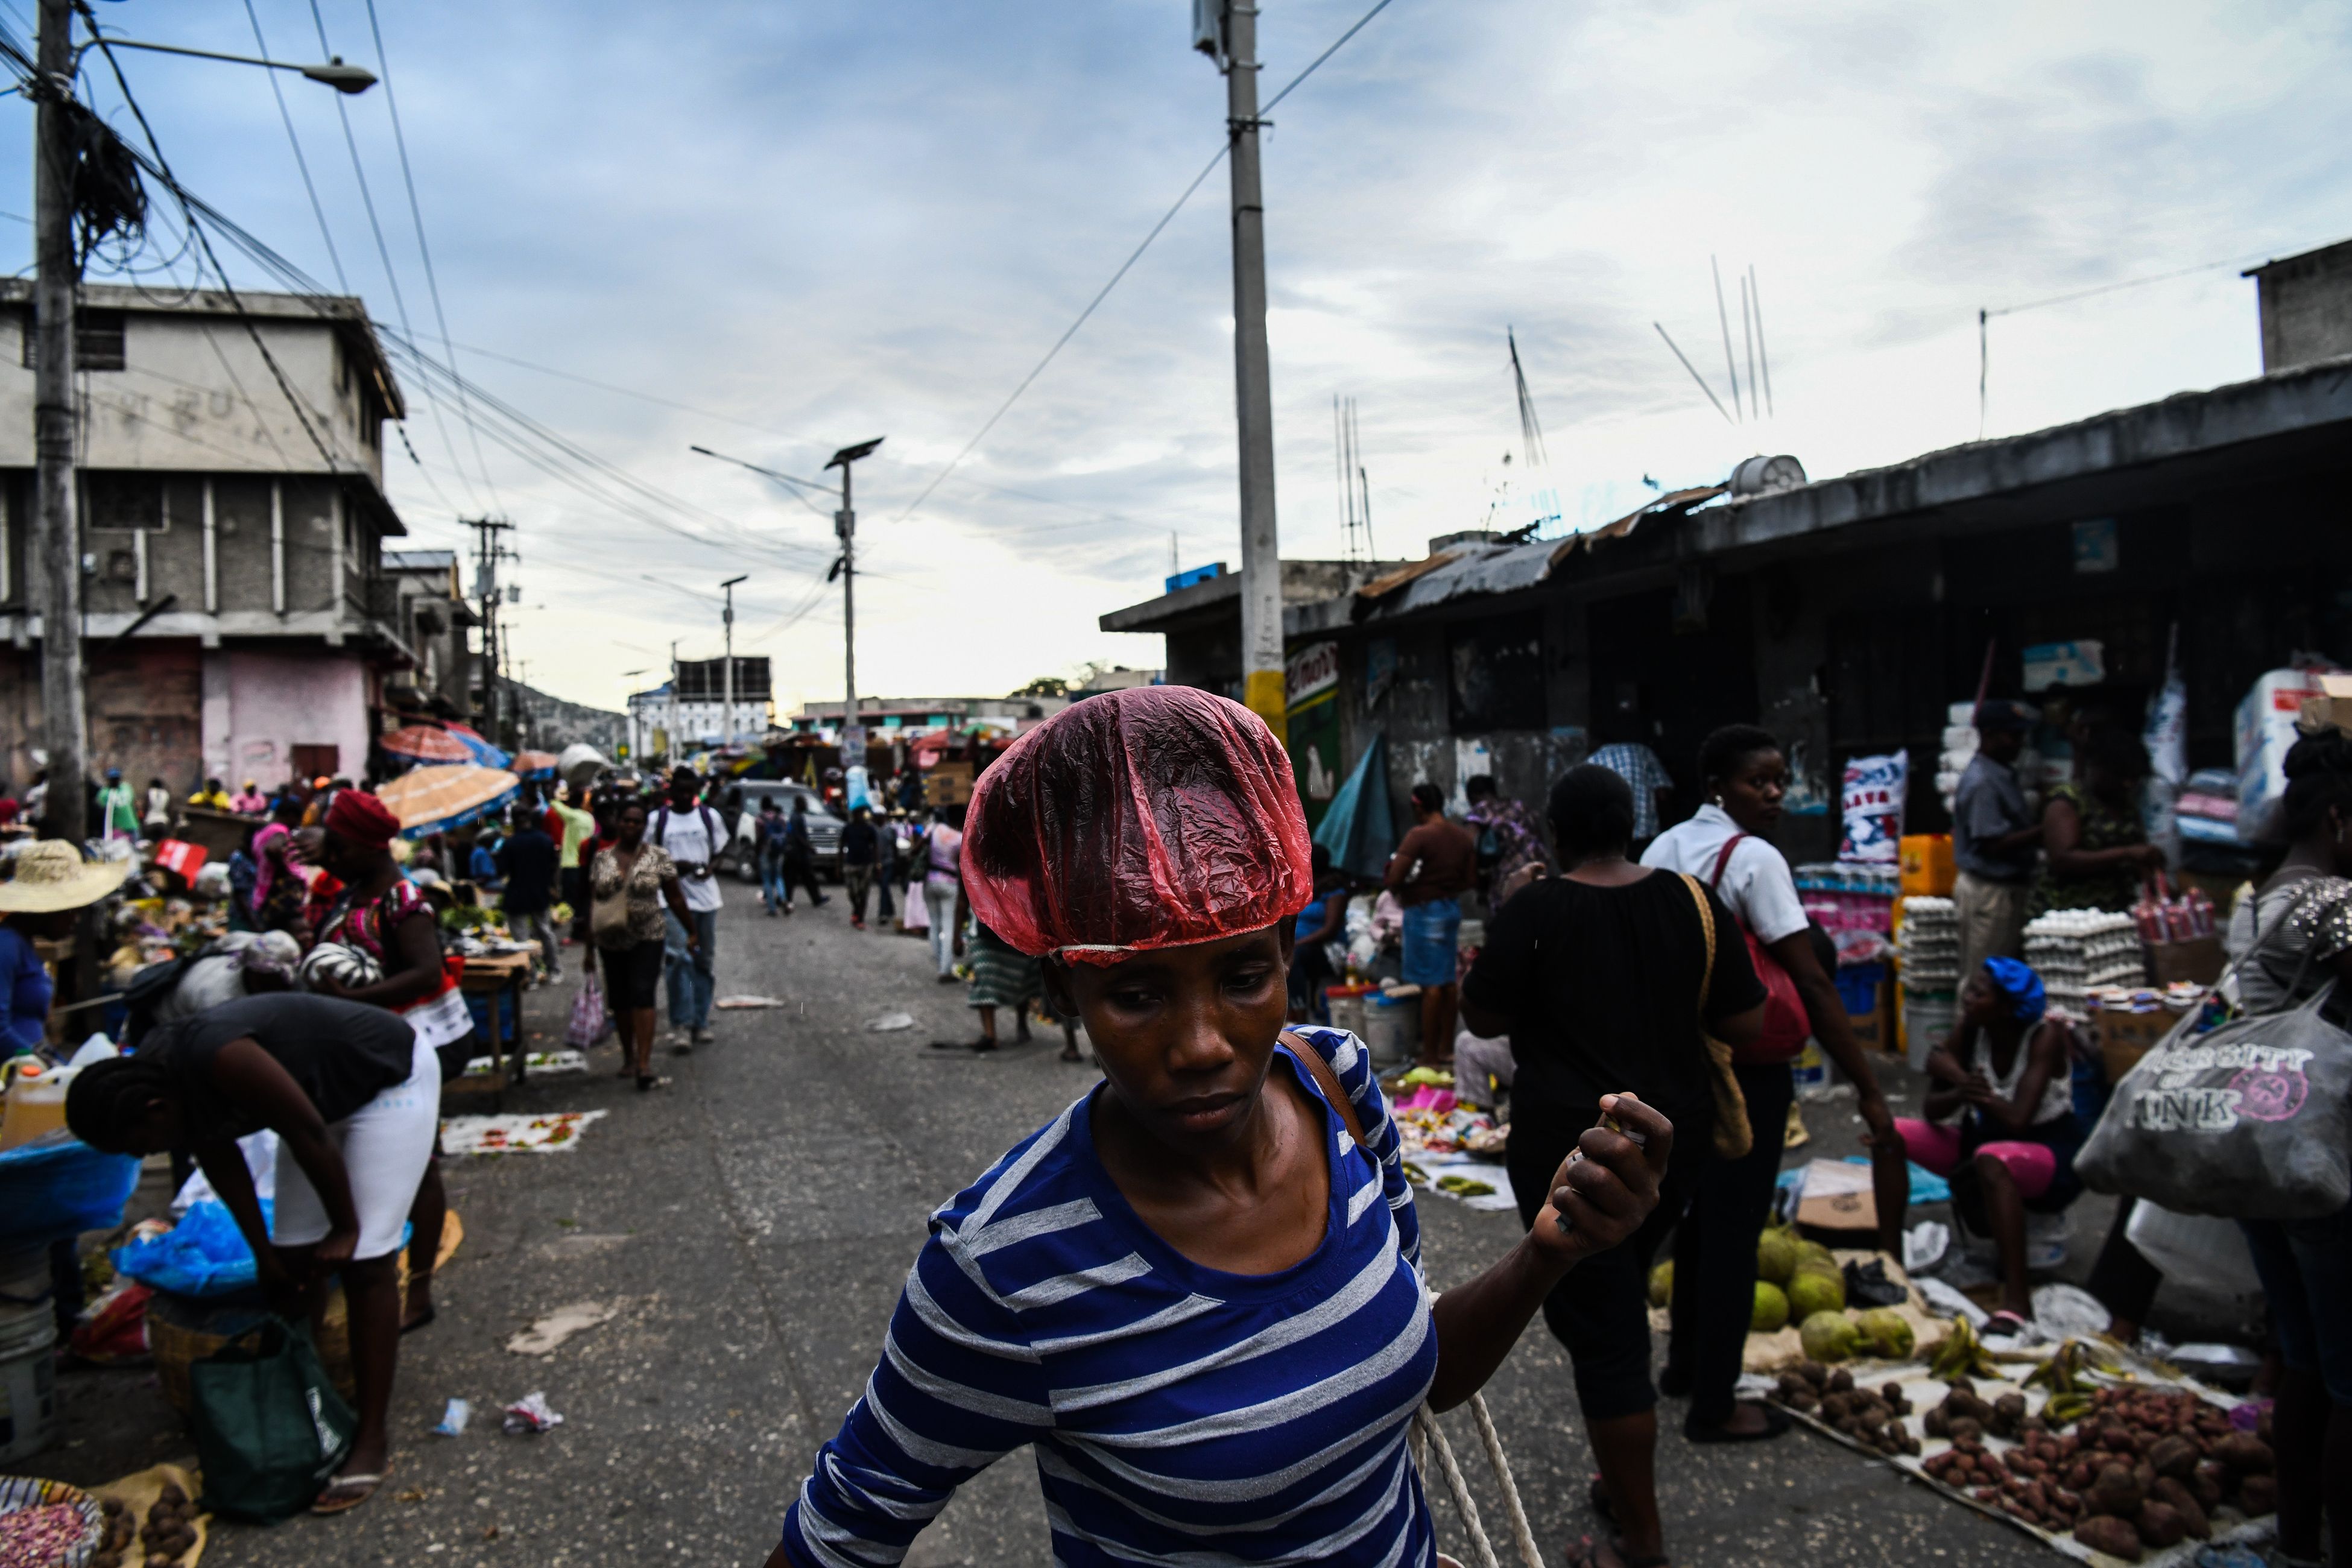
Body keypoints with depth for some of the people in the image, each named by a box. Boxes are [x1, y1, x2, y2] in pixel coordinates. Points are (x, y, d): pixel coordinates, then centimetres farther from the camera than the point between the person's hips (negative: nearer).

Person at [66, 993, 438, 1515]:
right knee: (296, 1256, 5)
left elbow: (309, 1135, -26)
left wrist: (345, 1227, -14)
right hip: (329, 1093, 9)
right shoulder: (162, 1076, -8)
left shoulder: (219, 1060, -35)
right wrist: (264, 1253, 12)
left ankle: (371, 1442, -7)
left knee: (363, 1260, -12)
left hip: (391, 1077, -9)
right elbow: (220, 1161, 7)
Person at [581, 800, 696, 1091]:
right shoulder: (601, 858, 6)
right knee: (619, 999, 9)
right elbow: (593, 903, 9)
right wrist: (590, 947, 8)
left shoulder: (659, 856, -1)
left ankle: (644, 1067, -18)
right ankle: (629, 1057, 27)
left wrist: (692, 931, 6)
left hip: (648, 938, -3)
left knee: (642, 995, -14)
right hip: (611, 941, 3)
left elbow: (675, 898, 4)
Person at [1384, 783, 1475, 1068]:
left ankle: (1430, 1057, 1)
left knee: (1431, 985, -4)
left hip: (1424, 912, -7)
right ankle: (1446, 1048, 22)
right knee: (1448, 981, 14)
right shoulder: (1463, 835, 5)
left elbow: (1393, 880, -22)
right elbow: (1470, 879, 10)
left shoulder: (1418, 835, -17)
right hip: (1453, 908, 7)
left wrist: (1401, 888, -1)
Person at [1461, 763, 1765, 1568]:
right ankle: (1622, 1482, 38)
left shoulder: (1533, 913, -14)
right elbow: (1746, 1023, 1)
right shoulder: (1693, 901, -2)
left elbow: (1483, 1017, -6)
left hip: (1571, 1142, -6)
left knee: (1603, 1332, 4)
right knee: (1623, 1302, 24)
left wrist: (1490, 951, 9)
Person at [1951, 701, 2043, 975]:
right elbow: (1994, 844, -22)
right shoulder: (1982, 783, -19)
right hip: (1990, 891, -10)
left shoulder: (2003, 775, 12)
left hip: (2009, 888, 10)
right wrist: (2045, 831, -20)